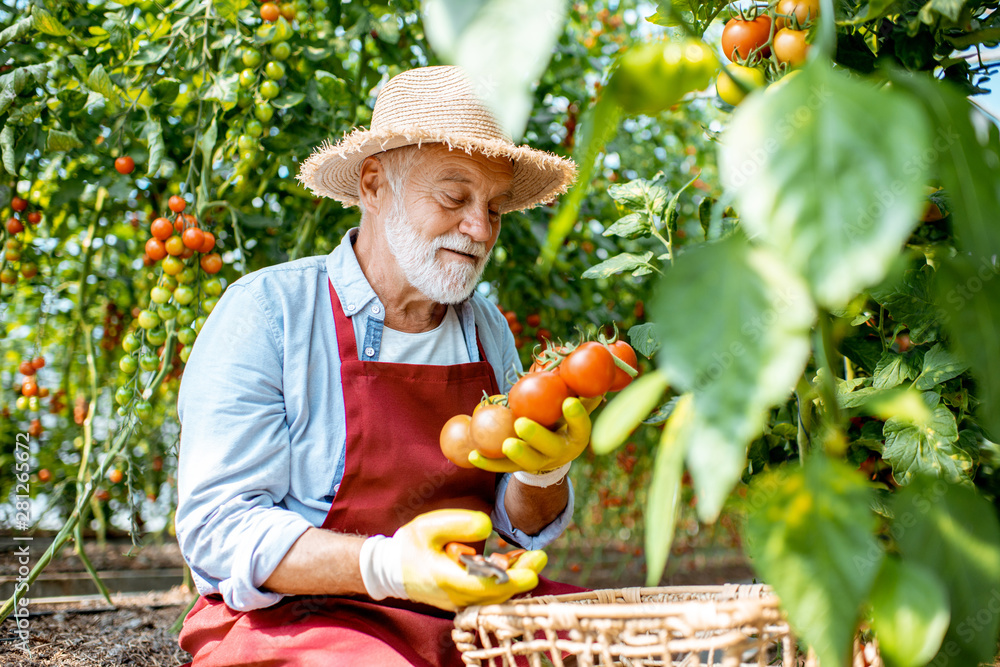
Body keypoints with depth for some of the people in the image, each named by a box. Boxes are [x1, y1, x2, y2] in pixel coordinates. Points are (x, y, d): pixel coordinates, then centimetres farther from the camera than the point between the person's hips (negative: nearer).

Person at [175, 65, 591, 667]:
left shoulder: (487, 329, 11)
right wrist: (386, 566, -30)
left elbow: (523, 527, 14)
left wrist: (543, 474, -11)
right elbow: (217, 528, -14)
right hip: (299, 617, -6)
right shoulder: (268, 310, -8)